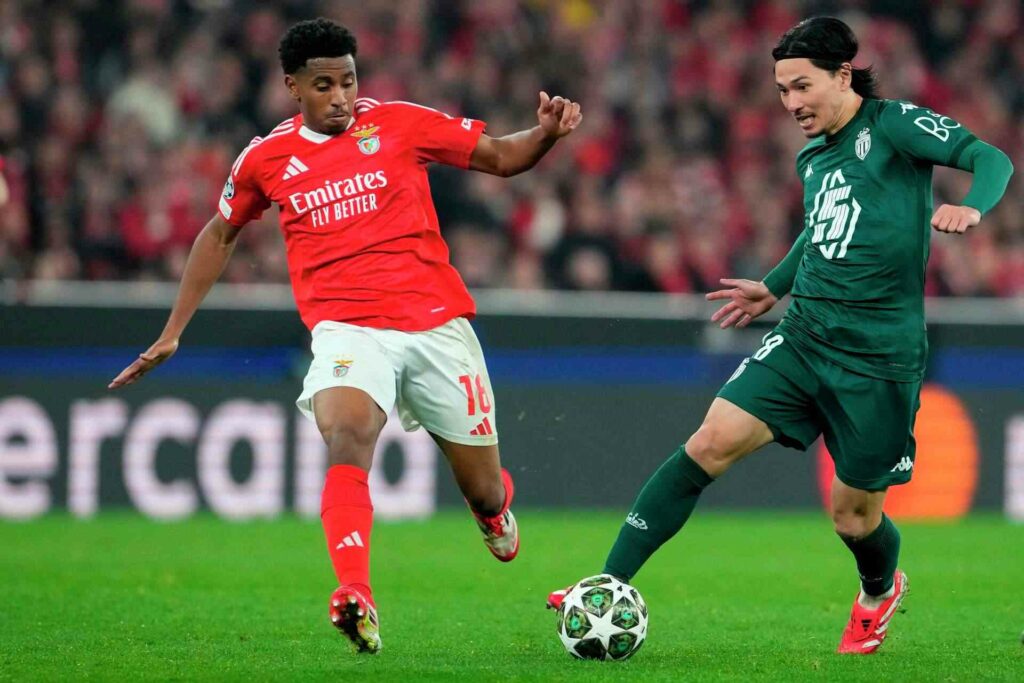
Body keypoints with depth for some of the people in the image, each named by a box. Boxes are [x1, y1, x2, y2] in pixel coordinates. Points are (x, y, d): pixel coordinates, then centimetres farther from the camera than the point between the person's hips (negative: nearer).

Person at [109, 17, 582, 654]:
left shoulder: (398, 123, 4)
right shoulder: (266, 159, 8)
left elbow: (500, 157, 10)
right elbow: (219, 236, 24)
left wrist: (546, 133, -12)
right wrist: (172, 334, 24)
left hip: (437, 321, 1)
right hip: (347, 330, -1)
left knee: (482, 491, 8)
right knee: (347, 436, -33)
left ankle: (496, 500, 48)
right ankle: (358, 600, -46)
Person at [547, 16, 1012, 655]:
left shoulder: (892, 124, -8)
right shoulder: (812, 158, 13)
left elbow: (991, 158, -18)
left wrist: (971, 206, -38)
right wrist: (775, 287, 39)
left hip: (879, 357, -6)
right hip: (803, 337, 6)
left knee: (854, 514, 4)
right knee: (709, 445, -11)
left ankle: (880, 593, 41)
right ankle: (609, 589, -11)